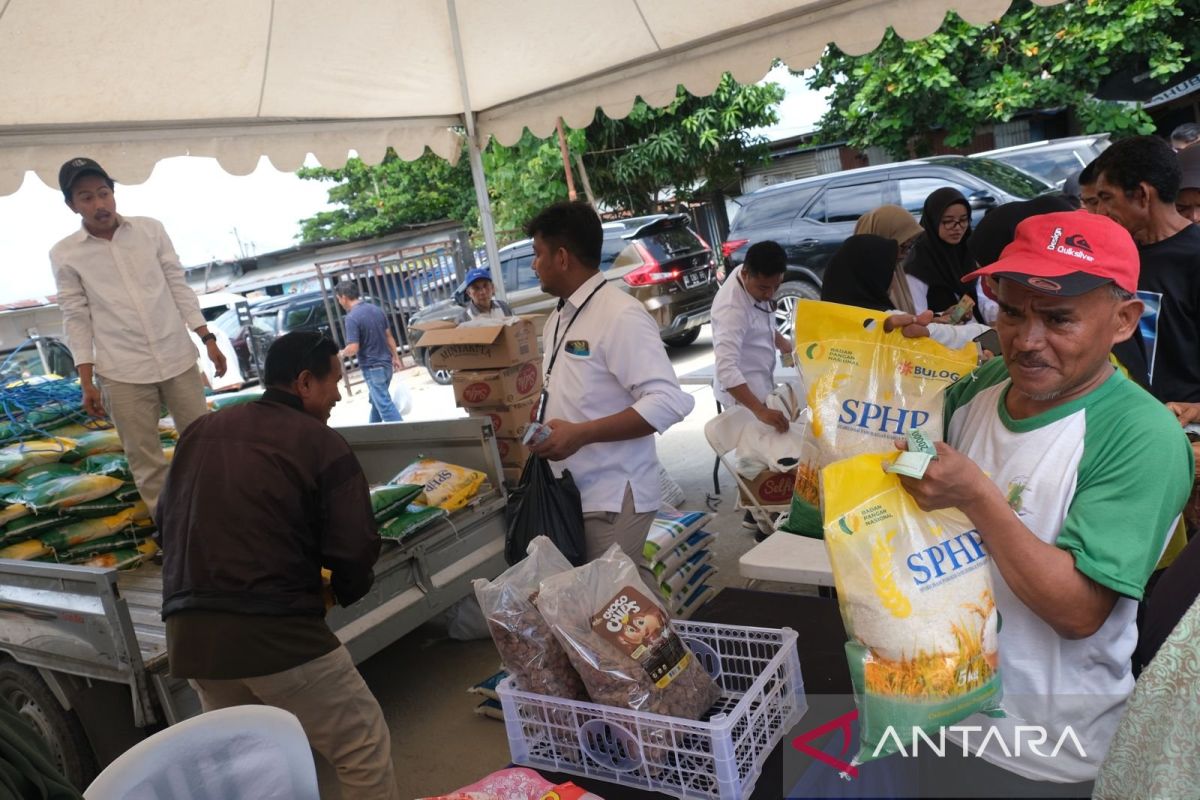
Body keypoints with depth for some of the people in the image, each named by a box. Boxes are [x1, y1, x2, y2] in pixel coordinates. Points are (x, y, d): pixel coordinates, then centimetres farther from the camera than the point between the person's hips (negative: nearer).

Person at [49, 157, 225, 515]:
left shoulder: (151, 229, 1)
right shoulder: (65, 254, -2)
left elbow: (179, 287, 5)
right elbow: (76, 318, 0)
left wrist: (207, 338, 0)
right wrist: (87, 383, -2)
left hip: (178, 358, 2)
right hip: (123, 373, -1)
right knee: (145, 460, 6)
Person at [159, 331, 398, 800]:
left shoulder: (199, 431, 12)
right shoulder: (321, 442, -6)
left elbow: (168, 523, 18)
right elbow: (355, 549, -10)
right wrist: (345, 591, 11)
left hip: (187, 633, 7)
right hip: (276, 631, -7)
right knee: (364, 748, 8)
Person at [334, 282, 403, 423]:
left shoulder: (352, 317, -18)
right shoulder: (376, 309, 5)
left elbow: (353, 349, -21)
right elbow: (389, 336, 11)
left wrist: (341, 354, -1)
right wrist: (395, 357, 18)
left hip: (372, 367, -8)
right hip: (386, 363, 8)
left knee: (385, 405, -2)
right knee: (377, 400, 24)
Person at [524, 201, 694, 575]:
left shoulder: (620, 315, -15)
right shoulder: (558, 318, 13)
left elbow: (668, 402, -22)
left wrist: (580, 434, -23)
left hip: (612, 497, -8)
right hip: (571, 492, 8)